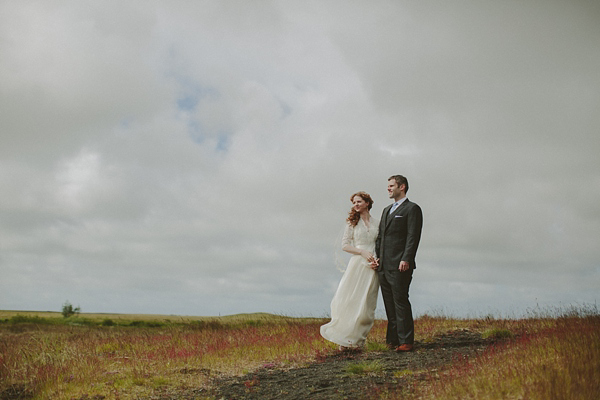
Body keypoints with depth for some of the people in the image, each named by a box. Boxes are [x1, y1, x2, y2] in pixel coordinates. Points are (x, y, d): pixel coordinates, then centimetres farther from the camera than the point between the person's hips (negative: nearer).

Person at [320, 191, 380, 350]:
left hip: (373, 266, 2)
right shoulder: (352, 222, 5)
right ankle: (345, 339, 1)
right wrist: (363, 252, -13)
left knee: (367, 304, 1)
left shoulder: (376, 222, 10)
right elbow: (345, 245, 0)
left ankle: (357, 339, 9)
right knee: (351, 300, -6)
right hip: (357, 264, -2)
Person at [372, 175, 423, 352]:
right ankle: (393, 340, 14)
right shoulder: (387, 210, 23)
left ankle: (405, 342, -3)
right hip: (384, 266, 8)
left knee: (400, 302, -7)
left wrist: (406, 259, -19)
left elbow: (413, 237, -11)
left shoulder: (412, 209, -2)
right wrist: (377, 257, 10)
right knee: (389, 304, 9)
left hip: (400, 266, -8)